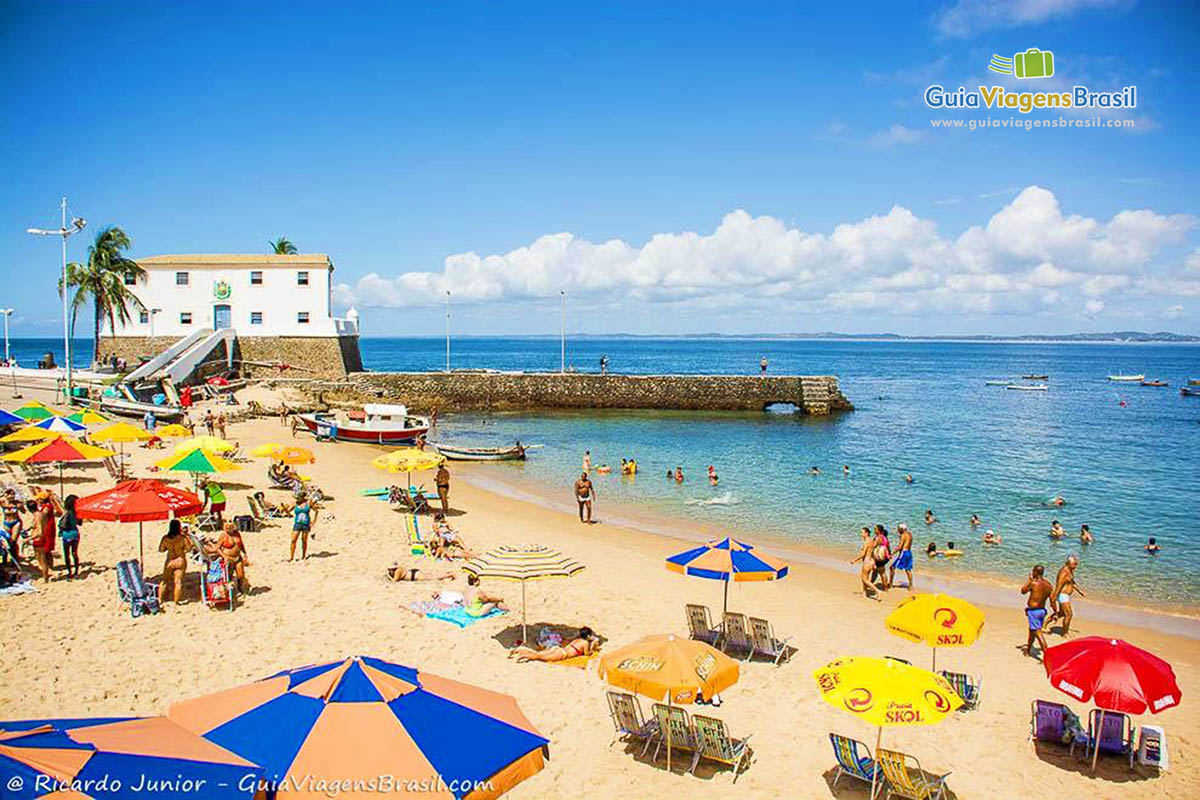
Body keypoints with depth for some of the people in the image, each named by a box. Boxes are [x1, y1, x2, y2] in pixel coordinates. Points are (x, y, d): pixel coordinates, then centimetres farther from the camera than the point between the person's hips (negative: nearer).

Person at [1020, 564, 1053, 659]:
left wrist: (1029, 579, 4)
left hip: (1033, 611, -8)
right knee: (1032, 630, 25)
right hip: (1042, 610, 8)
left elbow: (1023, 591, -1)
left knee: (1038, 633, -8)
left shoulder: (1033, 583, -18)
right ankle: (1028, 649, 42)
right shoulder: (1049, 585, 3)